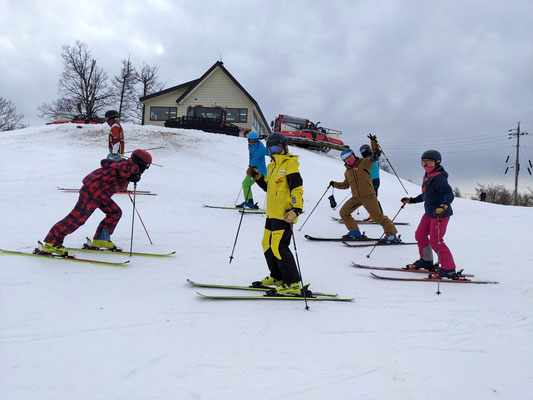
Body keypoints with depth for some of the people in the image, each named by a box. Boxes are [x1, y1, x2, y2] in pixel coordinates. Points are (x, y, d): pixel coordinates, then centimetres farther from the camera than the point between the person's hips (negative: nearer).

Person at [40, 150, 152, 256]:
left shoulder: (125, 163, 21)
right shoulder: (133, 167, -5)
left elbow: (104, 162, 27)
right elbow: (123, 168, -28)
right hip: (93, 191, -10)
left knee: (115, 212, 13)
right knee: (78, 217, -13)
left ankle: (100, 239, 15)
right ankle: (51, 243, -11)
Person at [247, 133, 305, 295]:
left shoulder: (290, 163, -8)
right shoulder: (273, 166, 19)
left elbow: (297, 188, -16)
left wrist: (296, 209, -24)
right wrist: (257, 177, 13)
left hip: (284, 214, -10)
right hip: (272, 213, 10)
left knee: (278, 247, -14)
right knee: (268, 244, 15)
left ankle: (292, 283, -8)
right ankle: (277, 277, 30)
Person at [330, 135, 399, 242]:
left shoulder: (364, 163, 1)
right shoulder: (347, 172, 17)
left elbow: (374, 157, -8)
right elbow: (346, 185, 29)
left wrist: (373, 142, -19)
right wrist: (335, 184, 18)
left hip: (368, 196, -6)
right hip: (356, 198, 7)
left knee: (377, 216, -10)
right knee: (343, 212, 2)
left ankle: (391, 235, -2)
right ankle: (355, 232, 9)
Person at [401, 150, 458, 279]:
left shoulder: (439, 178, -19)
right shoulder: (428, 177, 11)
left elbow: (449, 194, -30)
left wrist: (444, 206, -47)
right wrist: (412, 200, 31)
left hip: (440, 214, -10)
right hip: (430, 213, 10)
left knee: (435, 241, -10)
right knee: (420, 234, 16)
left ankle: (449, 270, -1)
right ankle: (426, 261, 33)